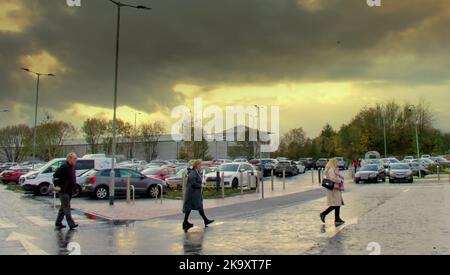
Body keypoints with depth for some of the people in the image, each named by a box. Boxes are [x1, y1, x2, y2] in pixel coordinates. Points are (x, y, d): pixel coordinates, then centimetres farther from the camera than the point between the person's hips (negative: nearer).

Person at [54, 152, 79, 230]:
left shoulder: (72, 167, 13)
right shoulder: (64, 167, -15)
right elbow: (55, 175, -19)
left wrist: (74, 188, 19)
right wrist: (56, 186, -22)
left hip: (69, 191, 9)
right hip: (64, 191, -9)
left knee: (63, 208, 14)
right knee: (67, 208, -8)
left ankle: (58, 223, 23)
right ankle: (71, 224, -9)